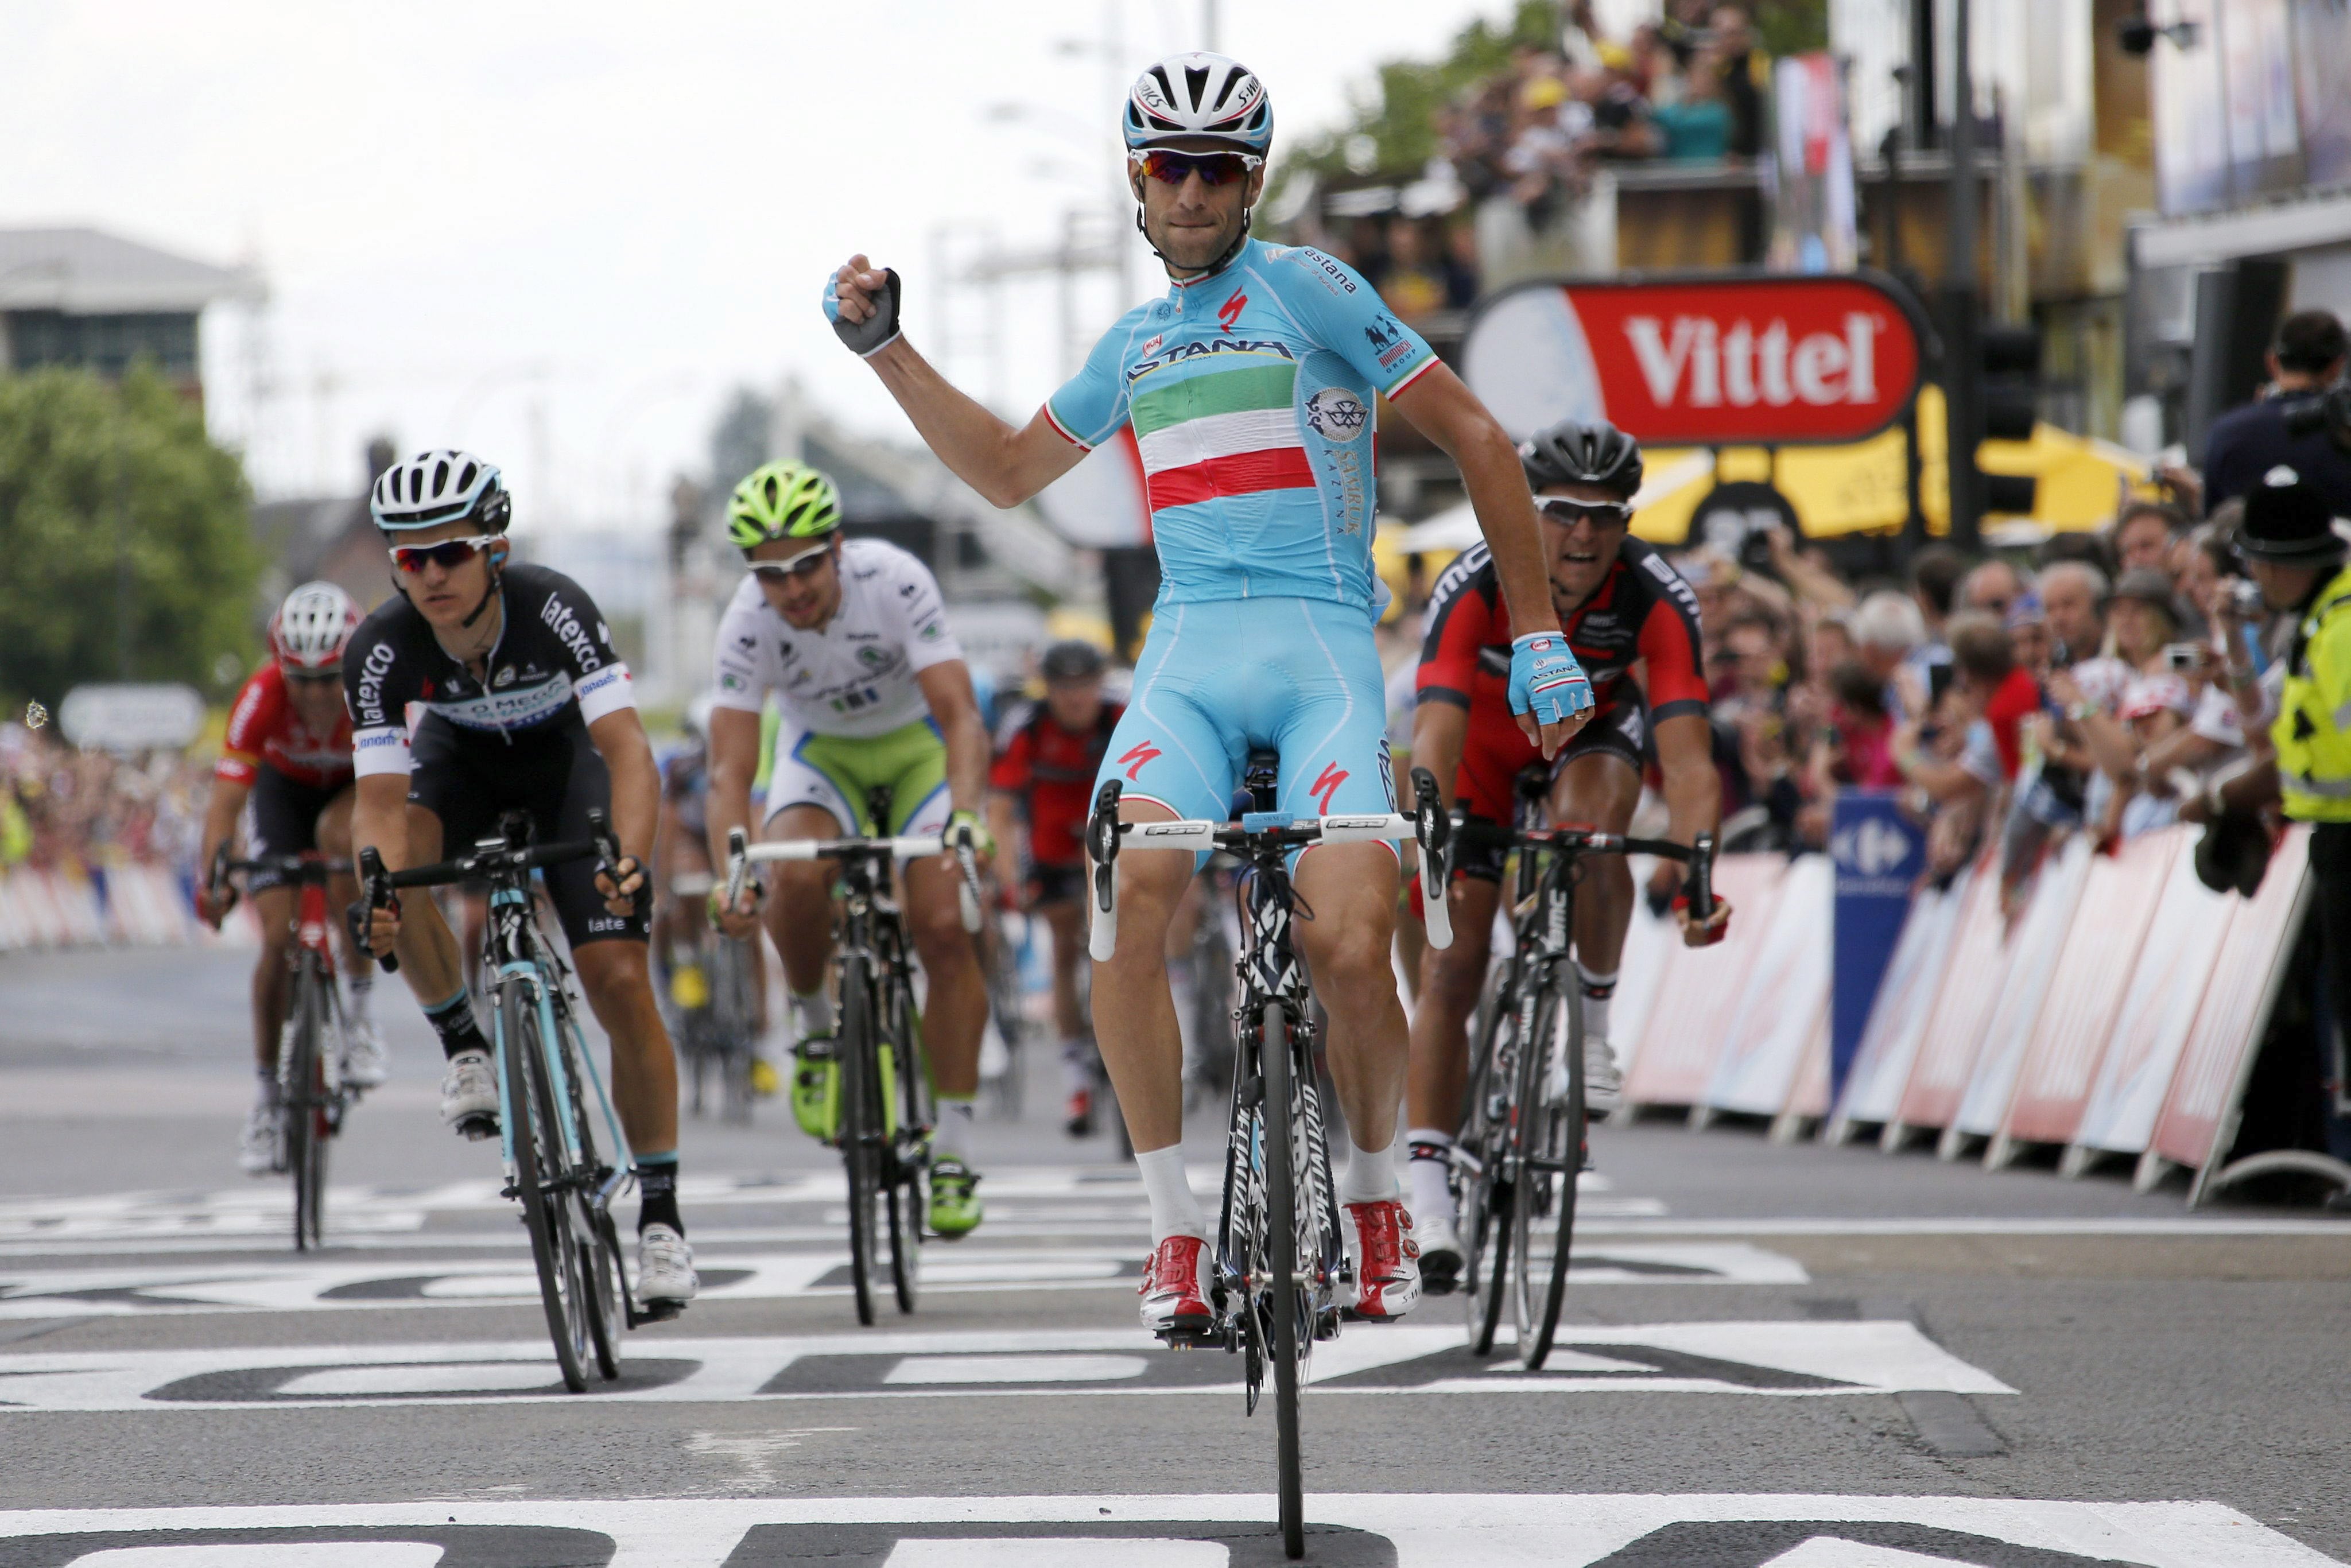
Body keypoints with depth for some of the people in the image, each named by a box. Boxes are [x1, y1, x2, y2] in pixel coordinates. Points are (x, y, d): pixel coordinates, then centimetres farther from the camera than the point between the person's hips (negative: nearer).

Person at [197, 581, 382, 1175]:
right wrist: (213, 879, -50)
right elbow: (227, 798, -36)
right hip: (286, 786, 1)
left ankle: (362, 1010, -22)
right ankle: (266, 1098, 5)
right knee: (278, 937, -10)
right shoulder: (263, 697, -34)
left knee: (339, 835, -35)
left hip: (357, 786, -1)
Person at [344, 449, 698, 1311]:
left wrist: (629, 858, -58)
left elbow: (626, 748, -41)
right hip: (459, 760, 2)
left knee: (619, 980, -14)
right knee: (393, 871, -33)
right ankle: (465, 1042, -6)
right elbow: (381, 801, -30)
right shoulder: (381, 648, -29)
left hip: (564, 756, -2)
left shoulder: (553, 607, -35)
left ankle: (660, 1214, -3)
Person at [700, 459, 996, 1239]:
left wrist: (965, 816, -52)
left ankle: (953, 1150, -9)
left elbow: (961, 715, -35)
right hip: (821, 751, 1)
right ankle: (815, 1027, -2)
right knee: (798, 879, -32)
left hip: (918, 744, -1)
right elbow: (730, 770, -28)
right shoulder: (748, 622, -27)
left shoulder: (895, 582, -32)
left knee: (943, 928, -17)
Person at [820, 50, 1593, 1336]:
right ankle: (1177, 1228, -14)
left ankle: (1374, 1192, 10)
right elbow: (1007, 471, 34)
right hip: (1188, 651, 4)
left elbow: (1476, 440, 3)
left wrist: (1538, 637, 0)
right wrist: (883, 347, 23)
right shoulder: (1136, 342, 21)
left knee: (1350, 945, -20)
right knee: (1125, 900, -24)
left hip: (1323, 648, -4)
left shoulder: (1305, 288, 2)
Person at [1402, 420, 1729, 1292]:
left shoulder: (1658, 600, -32)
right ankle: (1429, 1187, -3)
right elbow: (1436, 736, -43)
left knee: (1587, 817, -36)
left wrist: (1694, 864, -56)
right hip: (1488, 742, 0)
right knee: (1450, 967, -8)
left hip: (1595, 734, 0)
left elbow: (1686, 755, -39)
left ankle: (1595, 1018, -15)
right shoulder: (1475, 587, -34)